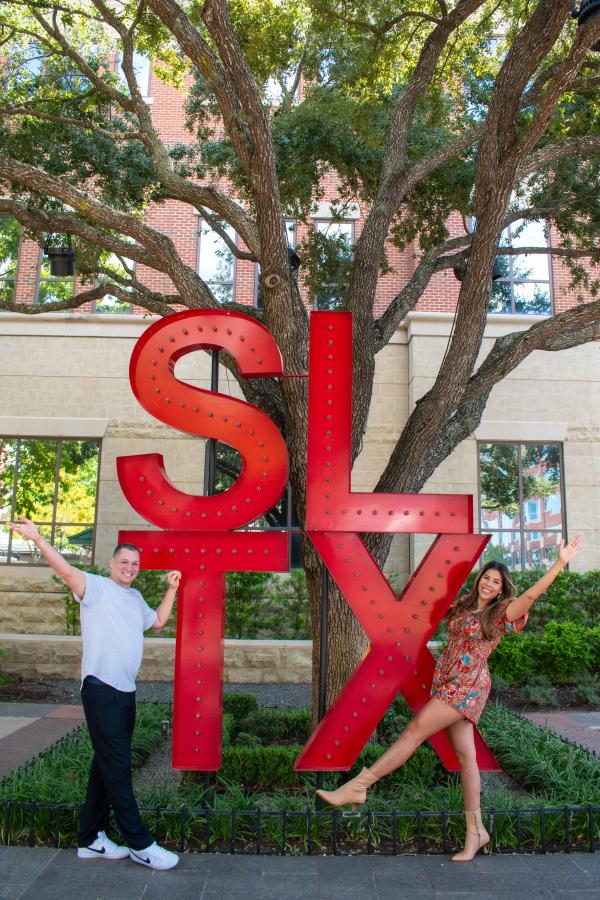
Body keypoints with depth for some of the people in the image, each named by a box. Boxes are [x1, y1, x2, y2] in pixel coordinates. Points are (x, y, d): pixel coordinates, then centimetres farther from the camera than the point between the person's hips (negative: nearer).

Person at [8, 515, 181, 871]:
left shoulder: (135, 597, 17)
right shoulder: (97, 587, -6)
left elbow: (158, 621, 32)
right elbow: (67, 571, -24)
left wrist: (172, 589, 26)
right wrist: (37, 539, -39)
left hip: (125, 692, 9)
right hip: (101, 690, -8)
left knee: (107, 765, 15)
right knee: (118, 768, -4)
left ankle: (91, 839, 26)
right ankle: (140, 844, 3)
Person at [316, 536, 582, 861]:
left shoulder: (502, 612, -3)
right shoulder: (463, 604, 15)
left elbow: (532, 594, -18)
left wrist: (561, 562, -25)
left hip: (468, 685, -6)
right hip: (447, 683, 6)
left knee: (416, 730, -12)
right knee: (465, 754, 6)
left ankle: (358, 785, -11)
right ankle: (476, 831, 12)